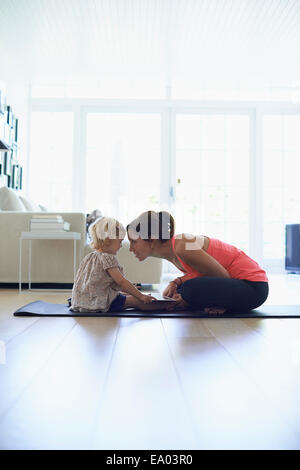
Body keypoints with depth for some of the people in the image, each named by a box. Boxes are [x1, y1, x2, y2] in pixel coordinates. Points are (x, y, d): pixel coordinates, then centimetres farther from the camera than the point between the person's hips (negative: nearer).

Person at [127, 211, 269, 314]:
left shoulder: (182, 247, -25)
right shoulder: (169, 248, 2)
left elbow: (224, 276, -18)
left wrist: (187, 300, -16)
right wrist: (174, 283, -4)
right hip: (233, 282, 10)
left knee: (191, 289, -32)